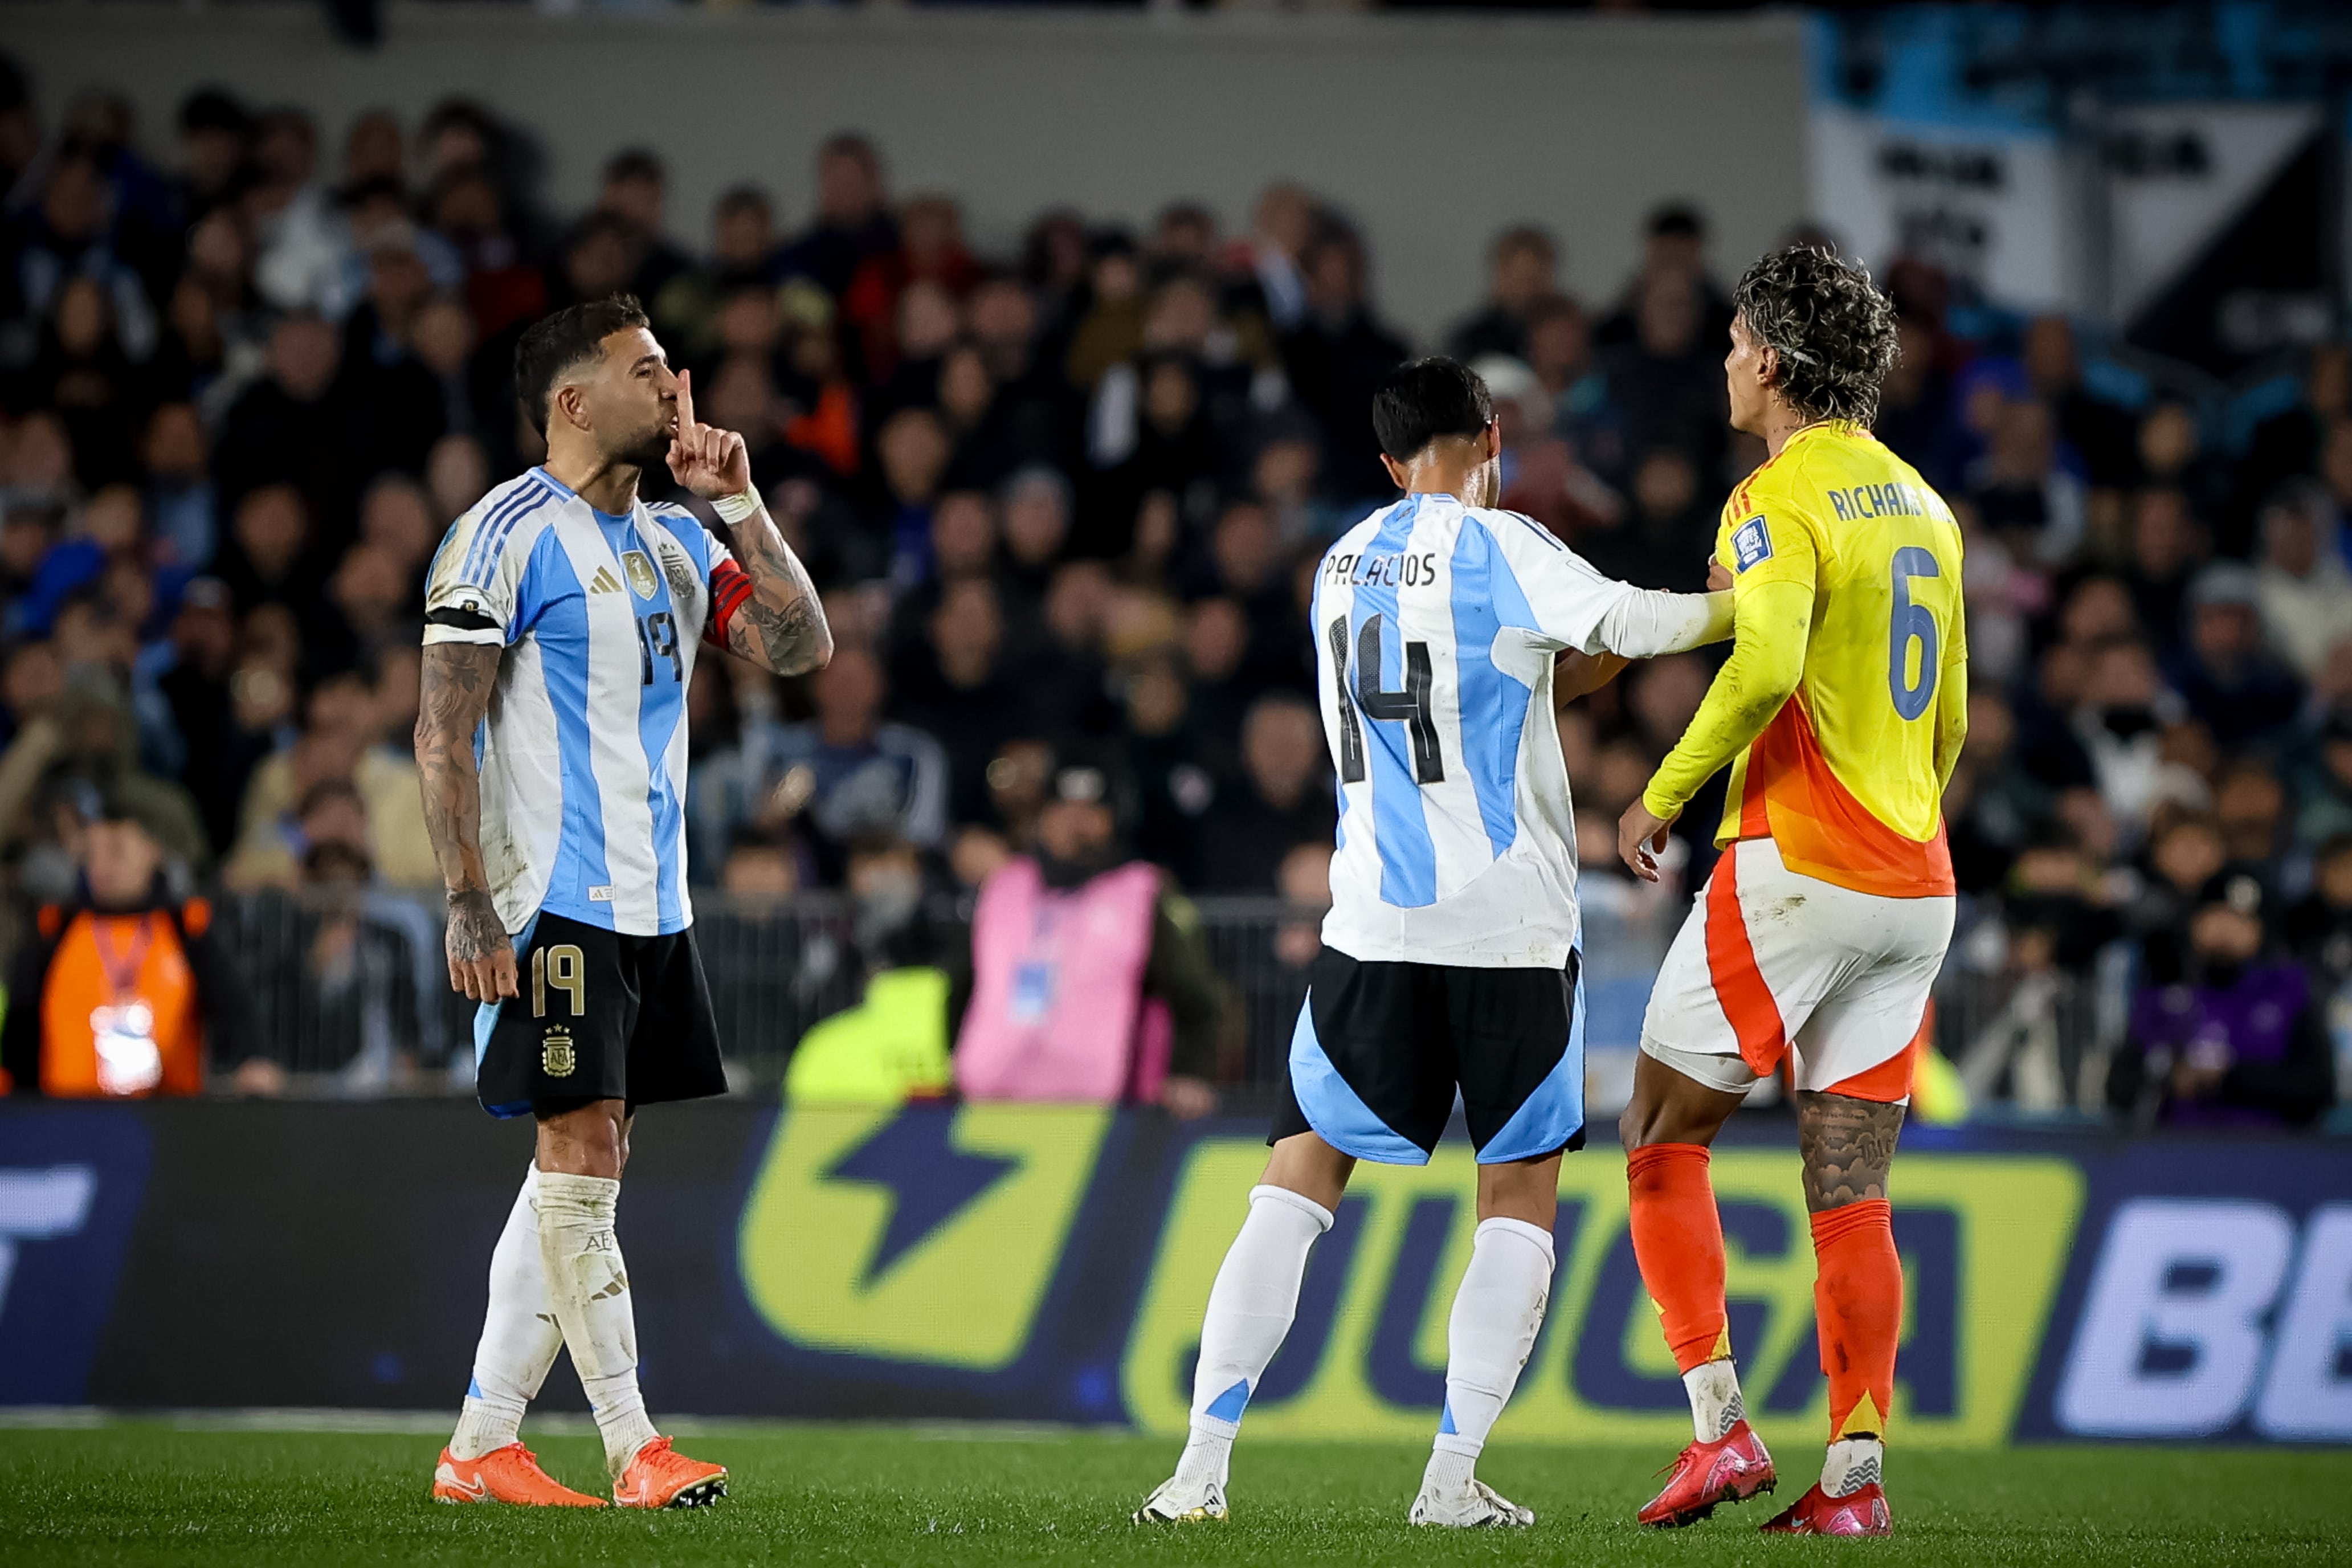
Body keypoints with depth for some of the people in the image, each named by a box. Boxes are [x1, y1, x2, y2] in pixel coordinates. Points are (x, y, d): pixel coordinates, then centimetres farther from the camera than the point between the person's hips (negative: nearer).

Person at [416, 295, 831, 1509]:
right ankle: (633, 1446, -4)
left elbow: (801, 647, 9)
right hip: (552, 905, -8)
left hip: (654, 907, 8)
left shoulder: (674, 542, 15)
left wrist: (739, 503, 2)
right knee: (583, 1157, -8)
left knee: (576, 1170, 7)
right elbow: (443, 733, -11)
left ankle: (480, 1447, 11)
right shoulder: (506, 534, -8)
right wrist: (468, 902, -18)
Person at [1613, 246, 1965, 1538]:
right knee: (1849, 1190, 6)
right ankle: (1855, 1477, 0)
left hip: (1795, 866, -7)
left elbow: (1767, 665, -27)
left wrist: (1664, 794, -16)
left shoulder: (1777, 501, -10)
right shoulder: (1923, 509, 16)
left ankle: (1721, 1429, -6)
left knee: (1662, 1137, 4)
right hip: (1915, 882, 7)